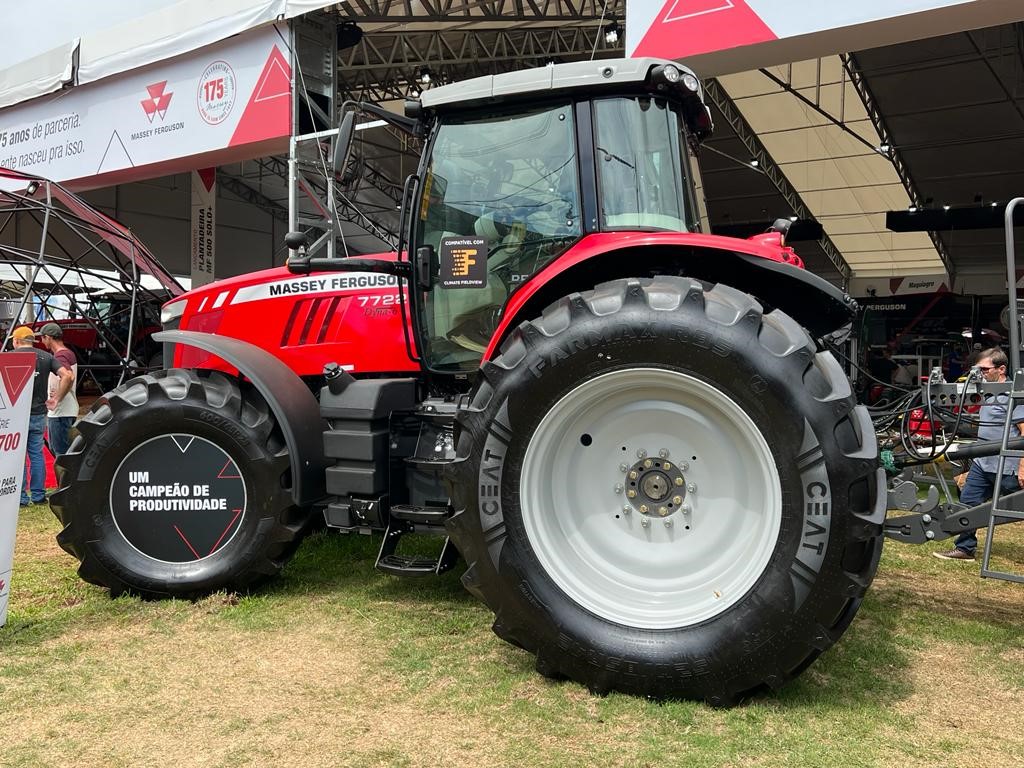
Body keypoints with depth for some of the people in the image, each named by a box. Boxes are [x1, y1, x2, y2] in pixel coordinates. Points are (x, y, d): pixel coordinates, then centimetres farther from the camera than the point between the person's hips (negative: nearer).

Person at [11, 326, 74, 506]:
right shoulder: (46, 357, 6)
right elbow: (68, 376, -4)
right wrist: (56, 399, 1)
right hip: (39, 413, 4)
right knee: (37, 454, 11)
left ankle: (21, 497, 5)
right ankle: (38, 495, 14)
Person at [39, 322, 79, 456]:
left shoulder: (60, 356, -17)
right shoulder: (69, 353, 14)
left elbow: (69, 377, -33)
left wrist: (57, 398, -25)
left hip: (61, 413, -11)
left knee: (61, 451, -5)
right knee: (54, 448, 20)